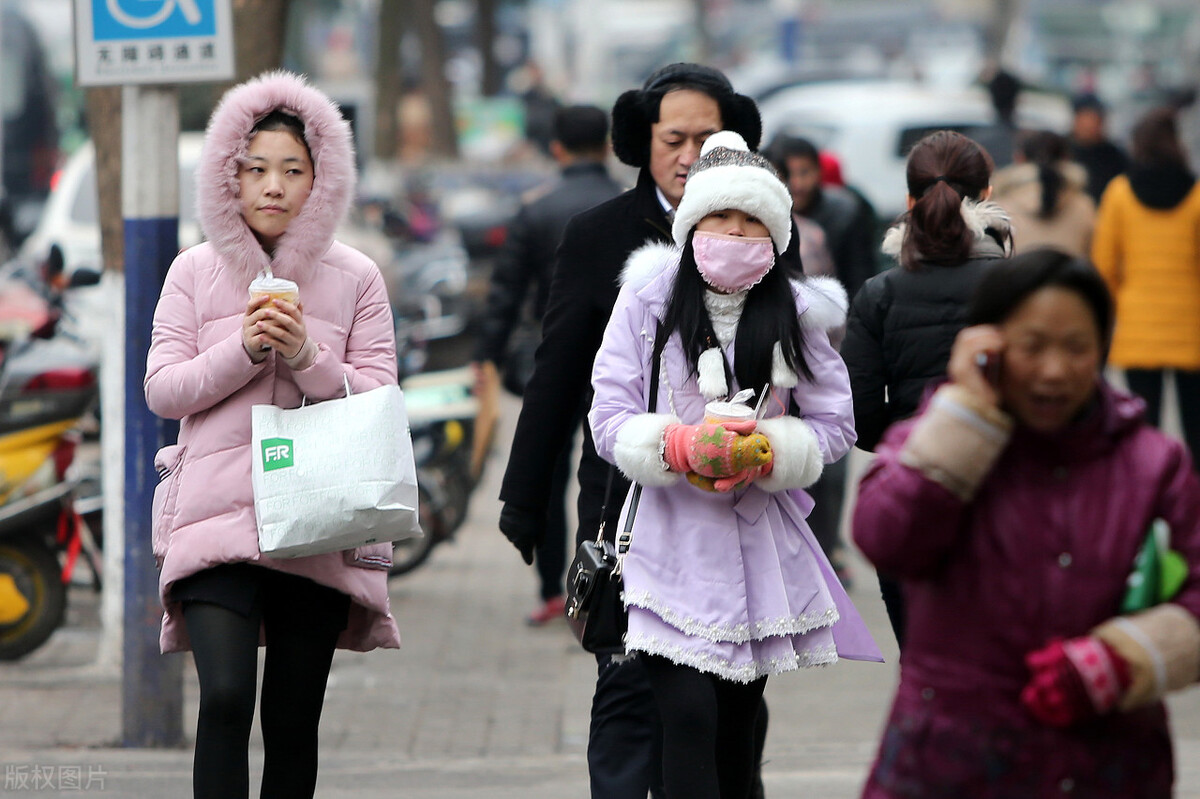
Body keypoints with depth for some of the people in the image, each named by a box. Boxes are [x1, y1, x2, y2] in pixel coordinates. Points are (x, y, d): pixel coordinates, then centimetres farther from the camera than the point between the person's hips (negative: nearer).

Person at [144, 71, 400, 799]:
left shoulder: (355, 278, 7)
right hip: (218, 515, -1)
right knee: (226, 698, -19)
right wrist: (244, 350, -12)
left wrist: (308, 358, -14)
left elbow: (379, 397, 3)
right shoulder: (196, 272, 7)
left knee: (294, 724, 5)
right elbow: (163, 389, 3)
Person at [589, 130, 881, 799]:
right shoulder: (650, 298, -3)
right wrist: (683, 445, -22)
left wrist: (763, 454, -15)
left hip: (763, 539, 3)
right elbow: (610, 418, -4)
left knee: (737, 729, 11)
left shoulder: (795, 312, 2)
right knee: (689, 720, -15)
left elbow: (834, 426, 3)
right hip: (674, 538, -3)